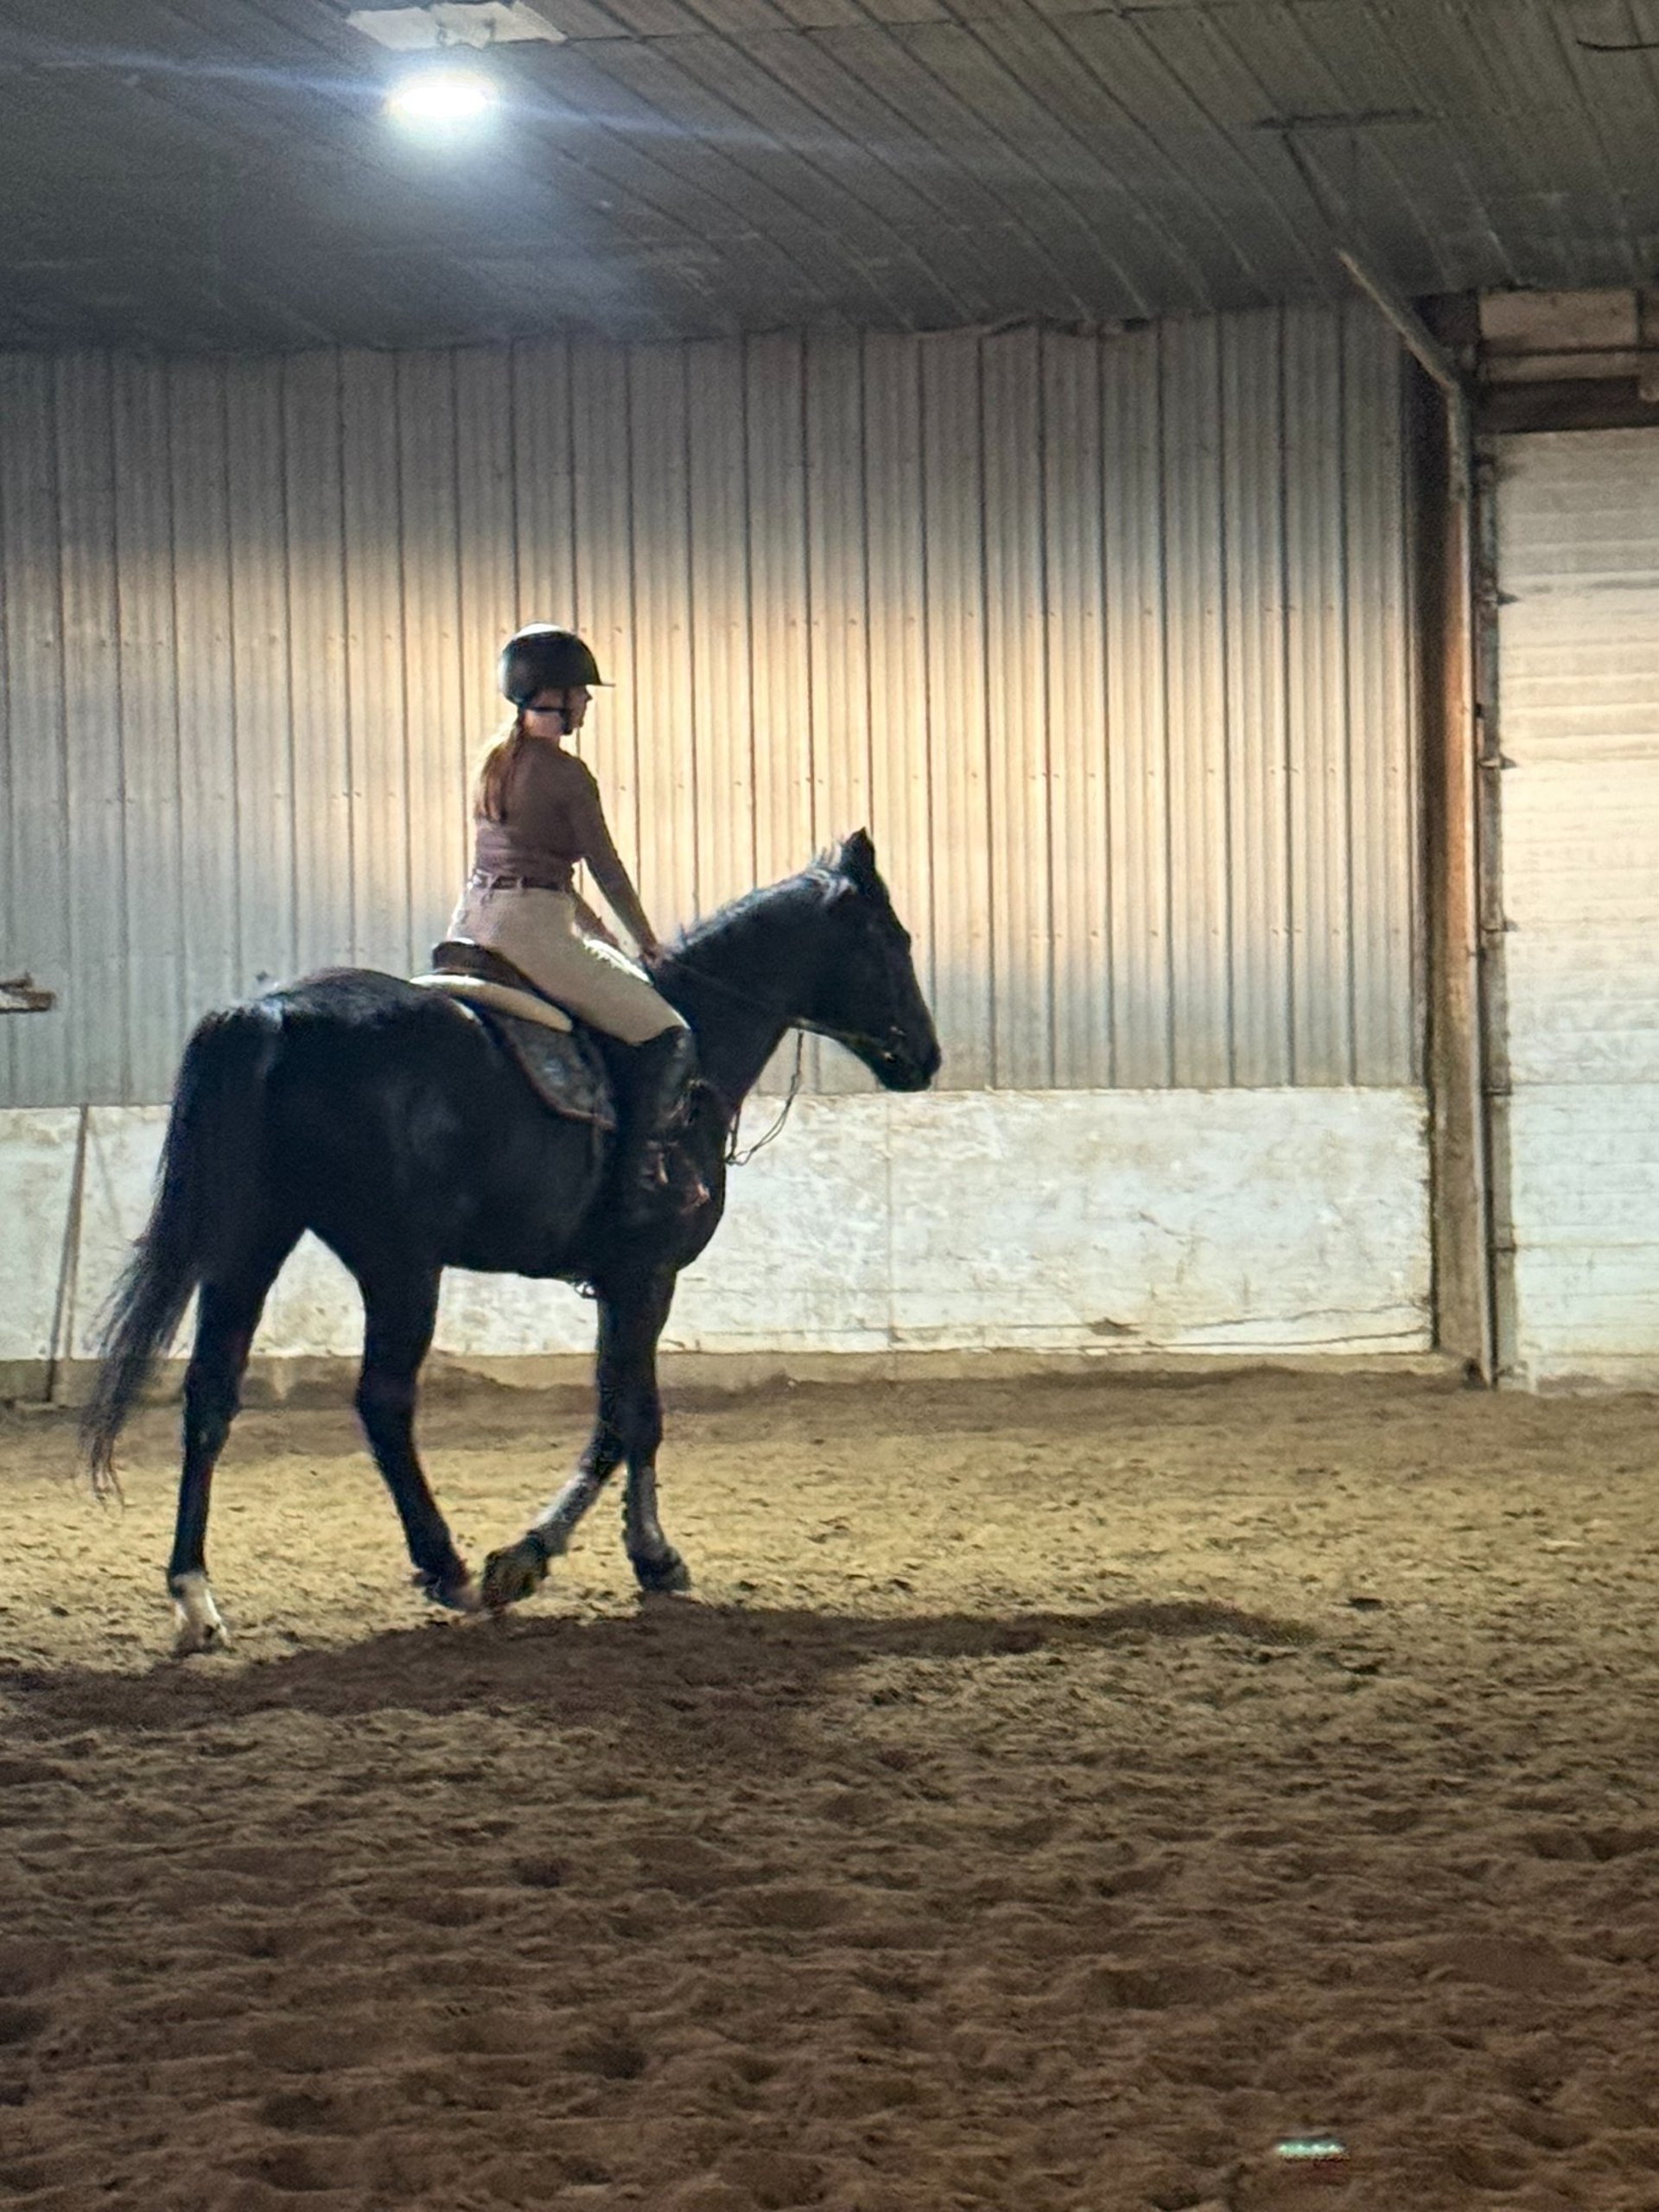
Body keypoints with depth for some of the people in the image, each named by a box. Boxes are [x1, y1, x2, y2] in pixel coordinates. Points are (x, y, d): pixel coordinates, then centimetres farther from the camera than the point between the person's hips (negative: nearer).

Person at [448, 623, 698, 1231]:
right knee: (668, 1038, -6)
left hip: (473, 922, 10)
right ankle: (639, 1183, -14)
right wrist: (649, 946, 8)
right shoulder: (565, 773, -11)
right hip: (531, 929, -9)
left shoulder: (495, 760, 15)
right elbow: (607, 869, -5)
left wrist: (601, 934, 23)